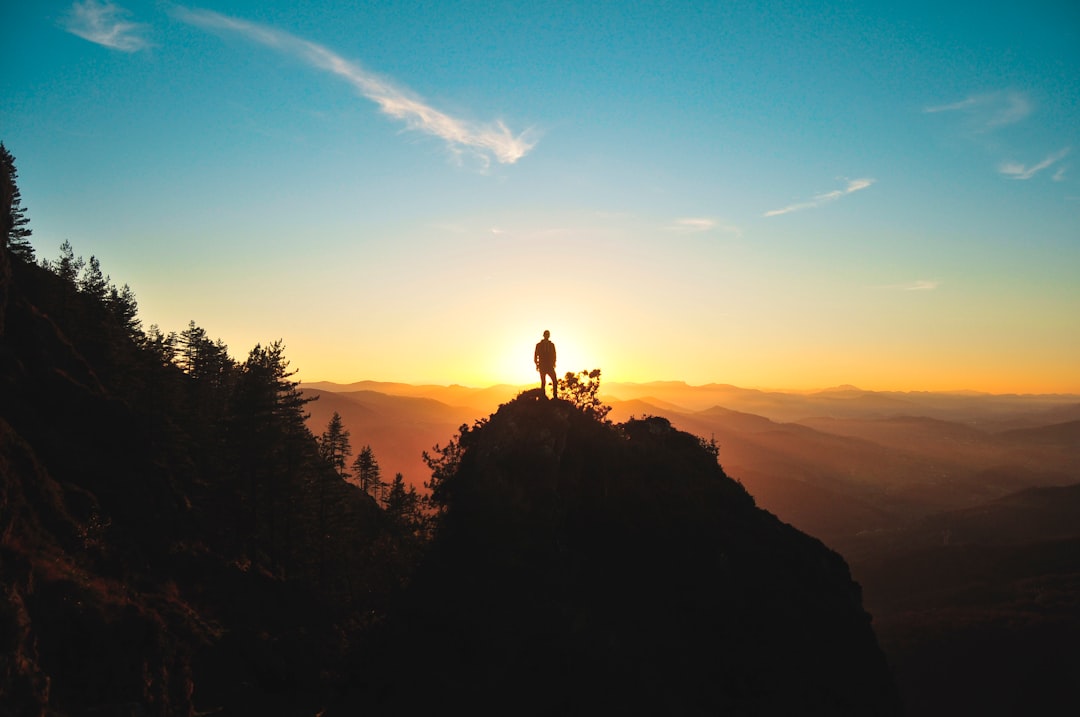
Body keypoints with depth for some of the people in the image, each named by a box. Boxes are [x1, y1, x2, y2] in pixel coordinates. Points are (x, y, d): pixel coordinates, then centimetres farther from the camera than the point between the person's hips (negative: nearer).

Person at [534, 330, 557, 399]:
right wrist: (537, 364, -5)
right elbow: (536, 355, 5)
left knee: (555, 381, -10)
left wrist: (554, 363, 0)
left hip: (550, 366, 2)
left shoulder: (552, 345, 12)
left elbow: (554, 355, 15)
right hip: (542, 366, -2)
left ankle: (555, 396, -4)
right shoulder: (539, 345, 6)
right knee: (543, 382, -5)